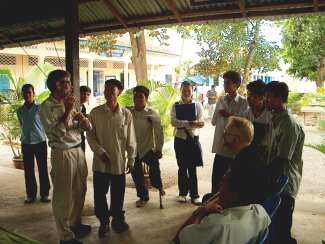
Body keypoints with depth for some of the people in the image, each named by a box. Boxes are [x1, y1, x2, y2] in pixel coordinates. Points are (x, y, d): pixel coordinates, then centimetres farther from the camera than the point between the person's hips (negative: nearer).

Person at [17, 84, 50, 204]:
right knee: (28, 170, 7)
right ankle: (31, 194, 18)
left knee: (43, 169, 2)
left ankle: (44, 194, 13)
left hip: (40, 142, -3)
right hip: (26, 143, 3)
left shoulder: (40, 108, -7)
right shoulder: (20, 111, 5)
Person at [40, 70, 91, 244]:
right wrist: (68, 110, -18)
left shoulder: (70, 103, 11)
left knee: (79, 191, 18)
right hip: (62, 154, -7)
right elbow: (57, 132, -20)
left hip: (78, 151, 7)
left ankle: (75, 224, 37)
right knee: (63, 196, 3)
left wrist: (84, 120, -8)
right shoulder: (47, 106, -10)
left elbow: (86, 128, 14)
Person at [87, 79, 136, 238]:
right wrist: (100, 152, -12)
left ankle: (117, 219, 34)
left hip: (119, 161, 0)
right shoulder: (95, 113, -4)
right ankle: (103, 221, 28)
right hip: (100, 162, 0)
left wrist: (131, 159, 4)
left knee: (118, 193, 13)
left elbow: (131, 139, 2)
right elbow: (90, 136, -1)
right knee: (99, 193, 8)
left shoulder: (126, 114, -3)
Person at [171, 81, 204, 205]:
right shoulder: (176, 106, 0)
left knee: (192, 168, 3)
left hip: (193, 139, 0)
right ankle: (182, 193, 25)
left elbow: (201, 123, -9)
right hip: (180, 139, 0)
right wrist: (191, 123, -22)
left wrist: (182, 123, -22)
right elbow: (173, 122, -13)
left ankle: (194, 195, 15)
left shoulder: (198, 105, 0)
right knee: (182, 168, 10)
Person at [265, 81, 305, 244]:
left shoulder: (289, 124, -20)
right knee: (272, 226, 20)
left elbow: (281, 159, -22)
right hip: (275, 181, 9)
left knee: (281, 229, 0)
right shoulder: (276, 119, 8)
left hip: (284, 184, -9)